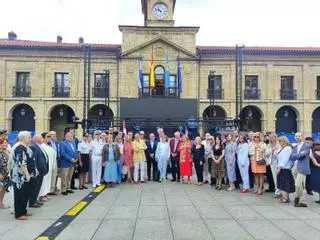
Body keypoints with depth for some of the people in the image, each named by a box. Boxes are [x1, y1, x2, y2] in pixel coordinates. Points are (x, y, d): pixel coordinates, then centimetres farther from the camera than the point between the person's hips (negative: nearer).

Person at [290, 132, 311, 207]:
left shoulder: (307, 146, -1)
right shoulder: (295, 147, 16)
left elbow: (302, 155, -14)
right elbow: (291, 157, 4)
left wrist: (295, 155, -3)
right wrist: (299, 155, -9)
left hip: (302, 168, -5)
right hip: (295, 168, 5)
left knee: (298, 185, -10)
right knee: (298, 185, 13)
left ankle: (297, 200, 5)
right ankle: (297, 201, 23)